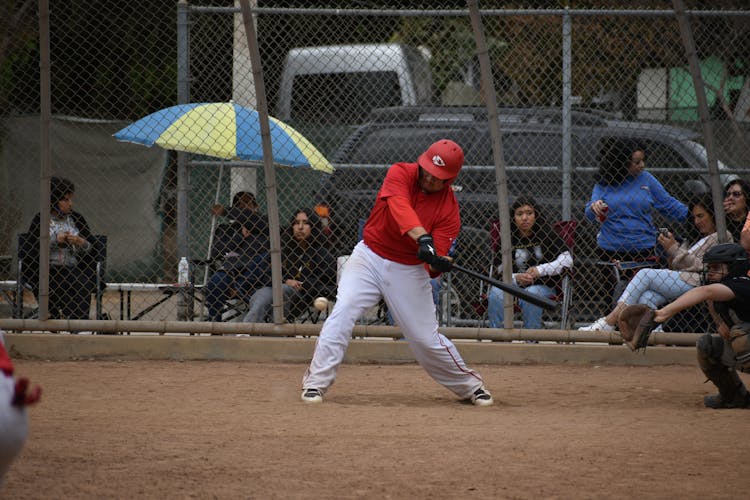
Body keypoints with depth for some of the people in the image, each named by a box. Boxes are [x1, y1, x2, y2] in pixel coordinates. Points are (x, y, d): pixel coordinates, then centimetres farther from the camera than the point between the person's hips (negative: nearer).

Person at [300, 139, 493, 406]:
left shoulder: (449, 208, -10)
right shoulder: (400, 174, -13)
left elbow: (432, 266, -15)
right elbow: (399, 206, -36)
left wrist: (438, 264, -40)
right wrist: (423, 238, -52)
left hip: (409, 271, 1)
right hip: (370, 256, -1)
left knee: (426, 338, 1)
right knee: (343, 312, -21)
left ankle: (470, 386, 23)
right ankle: (316, 383, -15)